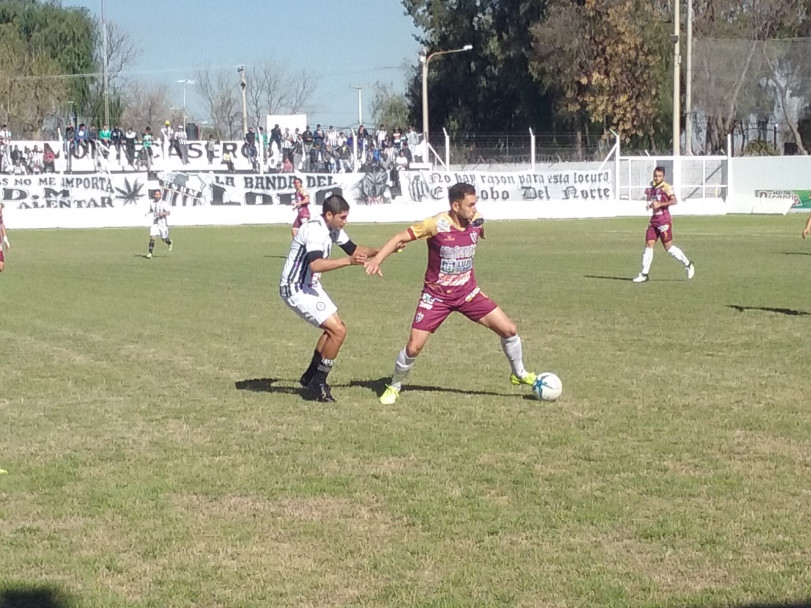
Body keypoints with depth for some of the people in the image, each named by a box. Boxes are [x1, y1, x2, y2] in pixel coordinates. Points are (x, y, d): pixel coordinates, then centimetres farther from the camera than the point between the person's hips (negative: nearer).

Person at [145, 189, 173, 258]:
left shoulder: (163, 204, -12)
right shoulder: (152, 203, 2)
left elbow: (168, 213, -12)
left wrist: (162, 213, -30)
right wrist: (148, 213, 1)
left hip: (162, 223, -3)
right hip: (155, 223, 3)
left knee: (164, 239, 6)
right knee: (152, 237, -13)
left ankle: (170, 243, 41)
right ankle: (150, 253, -8)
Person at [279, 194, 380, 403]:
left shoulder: (333, 229, 5)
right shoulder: (315, 230, -25)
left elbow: (354, 249, 18)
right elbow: (315, 264, -41)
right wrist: (349, 261, -47)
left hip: (310, 286, 11)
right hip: (296, 289, -11)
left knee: (334, 329, 20)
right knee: (338, 331, -14)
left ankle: (310, 377, 30)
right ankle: (318, 384, -2)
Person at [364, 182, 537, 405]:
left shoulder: (476, 221, -8)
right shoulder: (436, 224, -22)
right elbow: (400, 238, -19)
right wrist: (377, 259, -29)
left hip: (467, 292, 4)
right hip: (436, 294, -4)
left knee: (509, 329, -3)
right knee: (414, 347, -9)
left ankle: (519, 375, 22)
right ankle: (394, 387, 19)